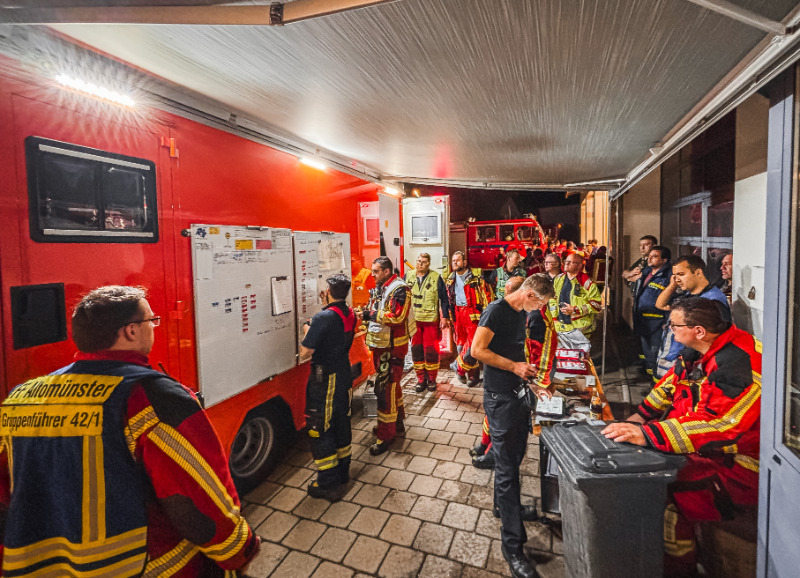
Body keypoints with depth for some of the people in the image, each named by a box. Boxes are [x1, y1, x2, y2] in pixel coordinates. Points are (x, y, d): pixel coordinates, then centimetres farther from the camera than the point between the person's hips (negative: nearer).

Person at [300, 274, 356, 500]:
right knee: (341, 424, 20)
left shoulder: (323, 318, -24)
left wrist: (307, 331, -5)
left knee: (320, 430, 6)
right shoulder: (350, 314, 0)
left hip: (325, 379, -8)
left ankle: (329, 483, 15)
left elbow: (305, 352, -23)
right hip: (344, 374, 8)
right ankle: (342, 472, 36)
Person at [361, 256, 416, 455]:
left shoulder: (399, 289, -16)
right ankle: (397, 422, 37)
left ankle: (386, 435, 4)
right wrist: (366, 314, 0)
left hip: (393, 347, -9)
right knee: (391, 384, 20)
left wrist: (371, 315, -25)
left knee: (385, 388, -7)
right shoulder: (379, 288, 12)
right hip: (380, 344, 9)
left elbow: (397, 316, -26)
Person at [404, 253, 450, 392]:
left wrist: (444, 317, -3)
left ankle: (431, 379, 18)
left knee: (431, 350, 2)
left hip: (431, 320, -3)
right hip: (413, 320, 3)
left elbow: (444, 299, 2)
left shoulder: (436, 278, -1)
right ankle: (421, 378, 21)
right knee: (416, 349, 8)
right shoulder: (408, 276, 6)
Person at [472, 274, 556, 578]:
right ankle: (512, 544, 10)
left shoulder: (521, 314, 10)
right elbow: (478, 350, -22)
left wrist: (533, 384, 13)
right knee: (507, 465, -2)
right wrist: (514, 366, -19)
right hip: (500, 396, -9)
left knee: (516, 454, 22)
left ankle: (506, 505, 45)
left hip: (518, 393, 9)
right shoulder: (496, 311, -17)